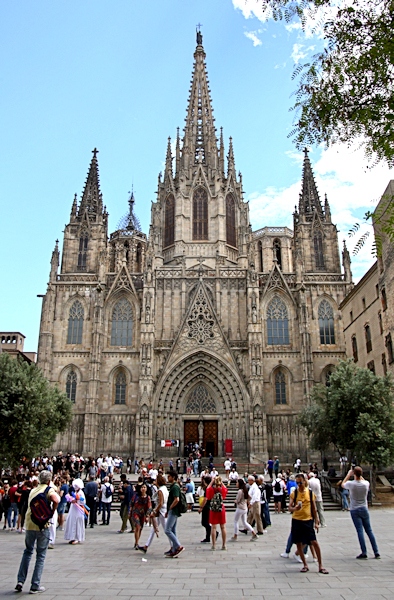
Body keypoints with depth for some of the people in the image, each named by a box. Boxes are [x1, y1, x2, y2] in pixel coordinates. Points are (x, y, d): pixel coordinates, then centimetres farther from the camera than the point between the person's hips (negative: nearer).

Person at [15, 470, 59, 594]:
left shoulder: (33, 490, 14)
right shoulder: (49, 489, -5)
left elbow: (30, 505, 17)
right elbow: (56, 500, -23)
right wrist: (51, 512, -8)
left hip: (29, 524, 5)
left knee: (27, 552, 22)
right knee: (41, 555, 7)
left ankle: (20, 581, 16)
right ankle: (35, 586, 10)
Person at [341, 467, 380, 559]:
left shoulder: (351, 484, -16)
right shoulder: (366, 484, -8)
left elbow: (342, 484, 7)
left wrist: (349, 474, 10)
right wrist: (360, 475, 16)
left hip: (354, 510, -3)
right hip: (364, 509, 3)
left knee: (360, 531, -2)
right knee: (369, 531, 11)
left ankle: (364, 553, -2)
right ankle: (376, 552, 13)